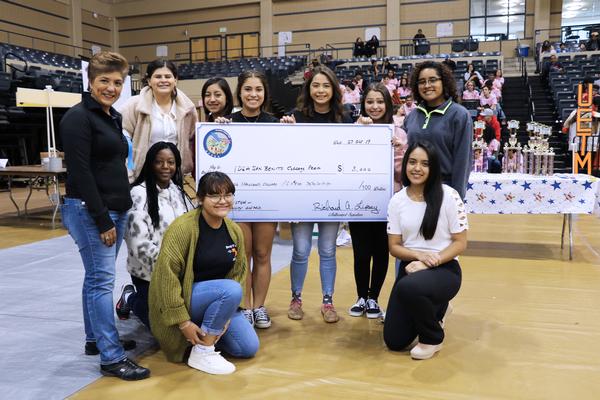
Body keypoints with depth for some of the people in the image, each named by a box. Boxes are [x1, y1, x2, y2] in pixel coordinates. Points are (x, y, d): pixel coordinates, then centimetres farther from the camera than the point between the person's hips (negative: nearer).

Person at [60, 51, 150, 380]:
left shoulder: (112, 117, 15)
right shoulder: (78, 117, -11)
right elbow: (81, 173, -17)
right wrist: (102, 220, -18)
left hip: (115, 209, 8)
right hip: (90, 211, -8)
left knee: (97, 276, 15)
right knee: (102, 279, -6)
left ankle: (95, 339, 28)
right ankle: (112, 357, -1)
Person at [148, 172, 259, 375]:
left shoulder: (234, 230, 0)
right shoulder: (183, 227, -20)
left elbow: (239, 272, 4)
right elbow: (167, 274, -21)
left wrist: (225, 315, -7)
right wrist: (183, 322, -21)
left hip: (218, 301, 7)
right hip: (182, 299, -7)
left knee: (249, 348, -1)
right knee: (231, 290, -31)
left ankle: (204, 333, 19)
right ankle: (201, 352, -15)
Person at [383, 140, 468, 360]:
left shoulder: (448, 196, -11)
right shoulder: (397, 200, 0)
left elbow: (460, 243, -8)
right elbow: (394, 246, 1)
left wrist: (429, 264, -21)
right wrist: (418, 255, -19)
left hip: (444, 269, -4)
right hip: (410, 268, 4)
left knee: (408, 287, -39)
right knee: (394, 342, 2)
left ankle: (432, 337, -6)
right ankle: (432, 310, 34)